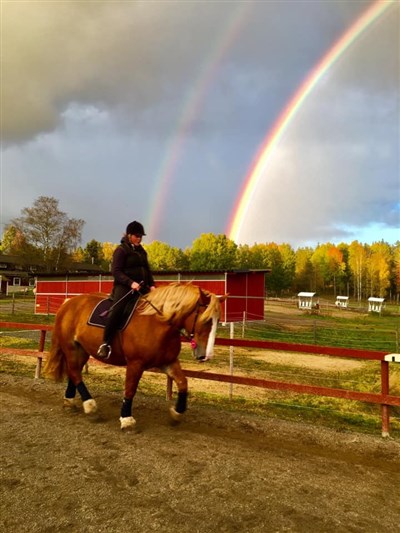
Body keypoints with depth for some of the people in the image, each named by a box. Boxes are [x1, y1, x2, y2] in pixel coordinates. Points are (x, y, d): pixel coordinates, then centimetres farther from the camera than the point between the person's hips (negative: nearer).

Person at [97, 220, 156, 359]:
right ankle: (106, 343, -20)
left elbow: (147, 270, 23)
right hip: (124, 287, -7)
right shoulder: (121, 250, -2)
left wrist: (151, 285, 5)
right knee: (116, 310, -29)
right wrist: (131, 282, -24)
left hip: (141, 288, 7)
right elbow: (116, 271, -11)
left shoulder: (142, 251, 19)